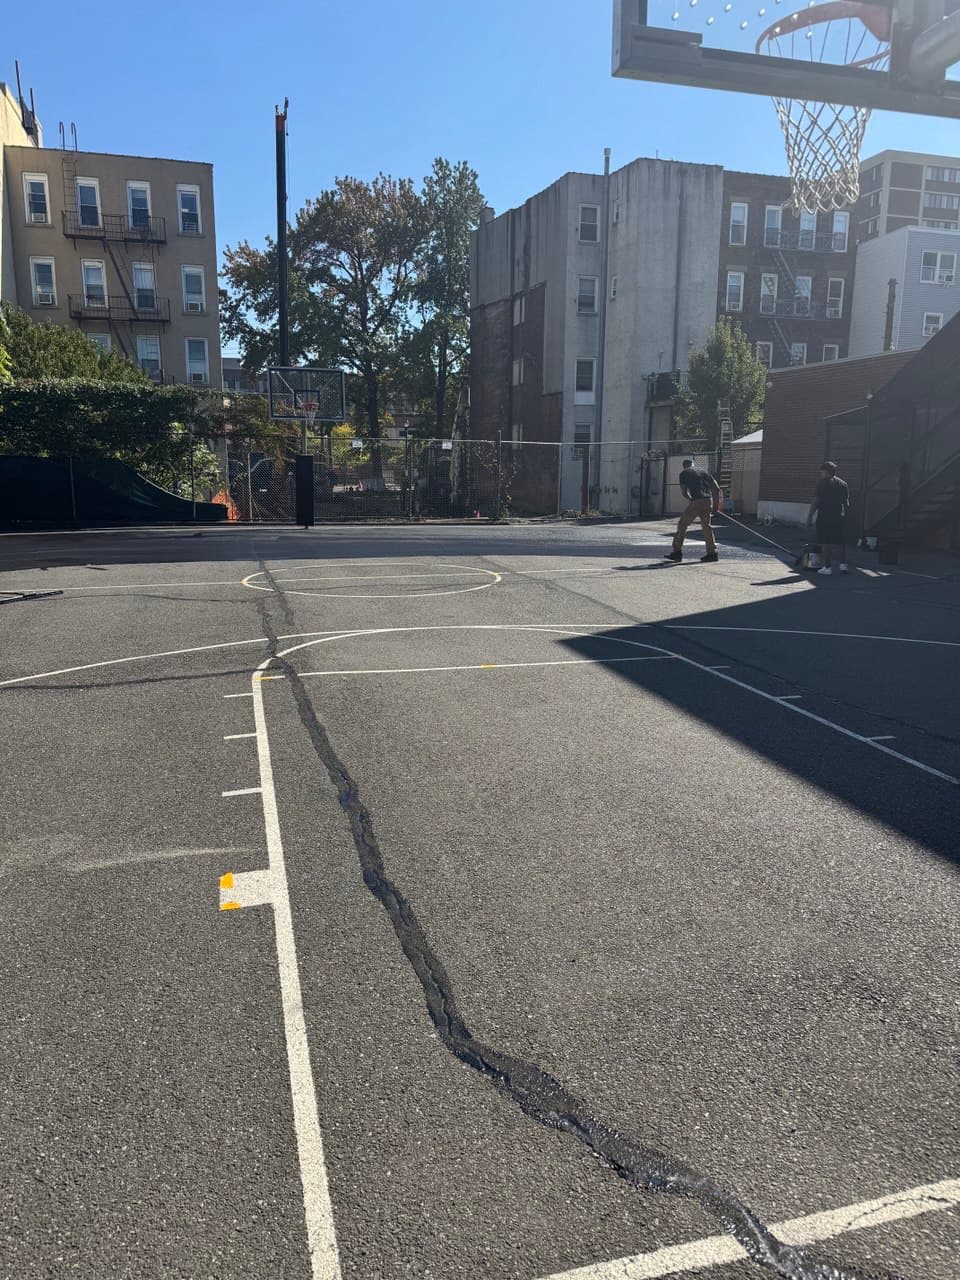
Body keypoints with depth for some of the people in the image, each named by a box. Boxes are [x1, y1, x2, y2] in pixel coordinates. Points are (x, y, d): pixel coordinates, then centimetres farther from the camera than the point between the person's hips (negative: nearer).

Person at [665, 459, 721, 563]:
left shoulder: (684, 473, 9)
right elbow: (717, 488, 14)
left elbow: (684, 492, 2)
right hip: (708, 501, 5)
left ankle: (677, 552, 4)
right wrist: (716, 504, 19)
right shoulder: (704, 472, 20)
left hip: (695, 503, -5)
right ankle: (712, 553, 15)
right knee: (706, 526, 16)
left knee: (682, 525, 6)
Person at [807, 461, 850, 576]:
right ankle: (843, 563, 7)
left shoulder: (822, 482, -4)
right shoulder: (843, 483, 12)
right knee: (839, 542, 13)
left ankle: (828, 567, 0)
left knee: (826, 543, 0)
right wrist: (844, 514, 21)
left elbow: (816, 501, -10)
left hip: (825, 516, -5)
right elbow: (847, 503, 12)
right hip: (839, 517, 5)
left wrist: (810, 516, -7)